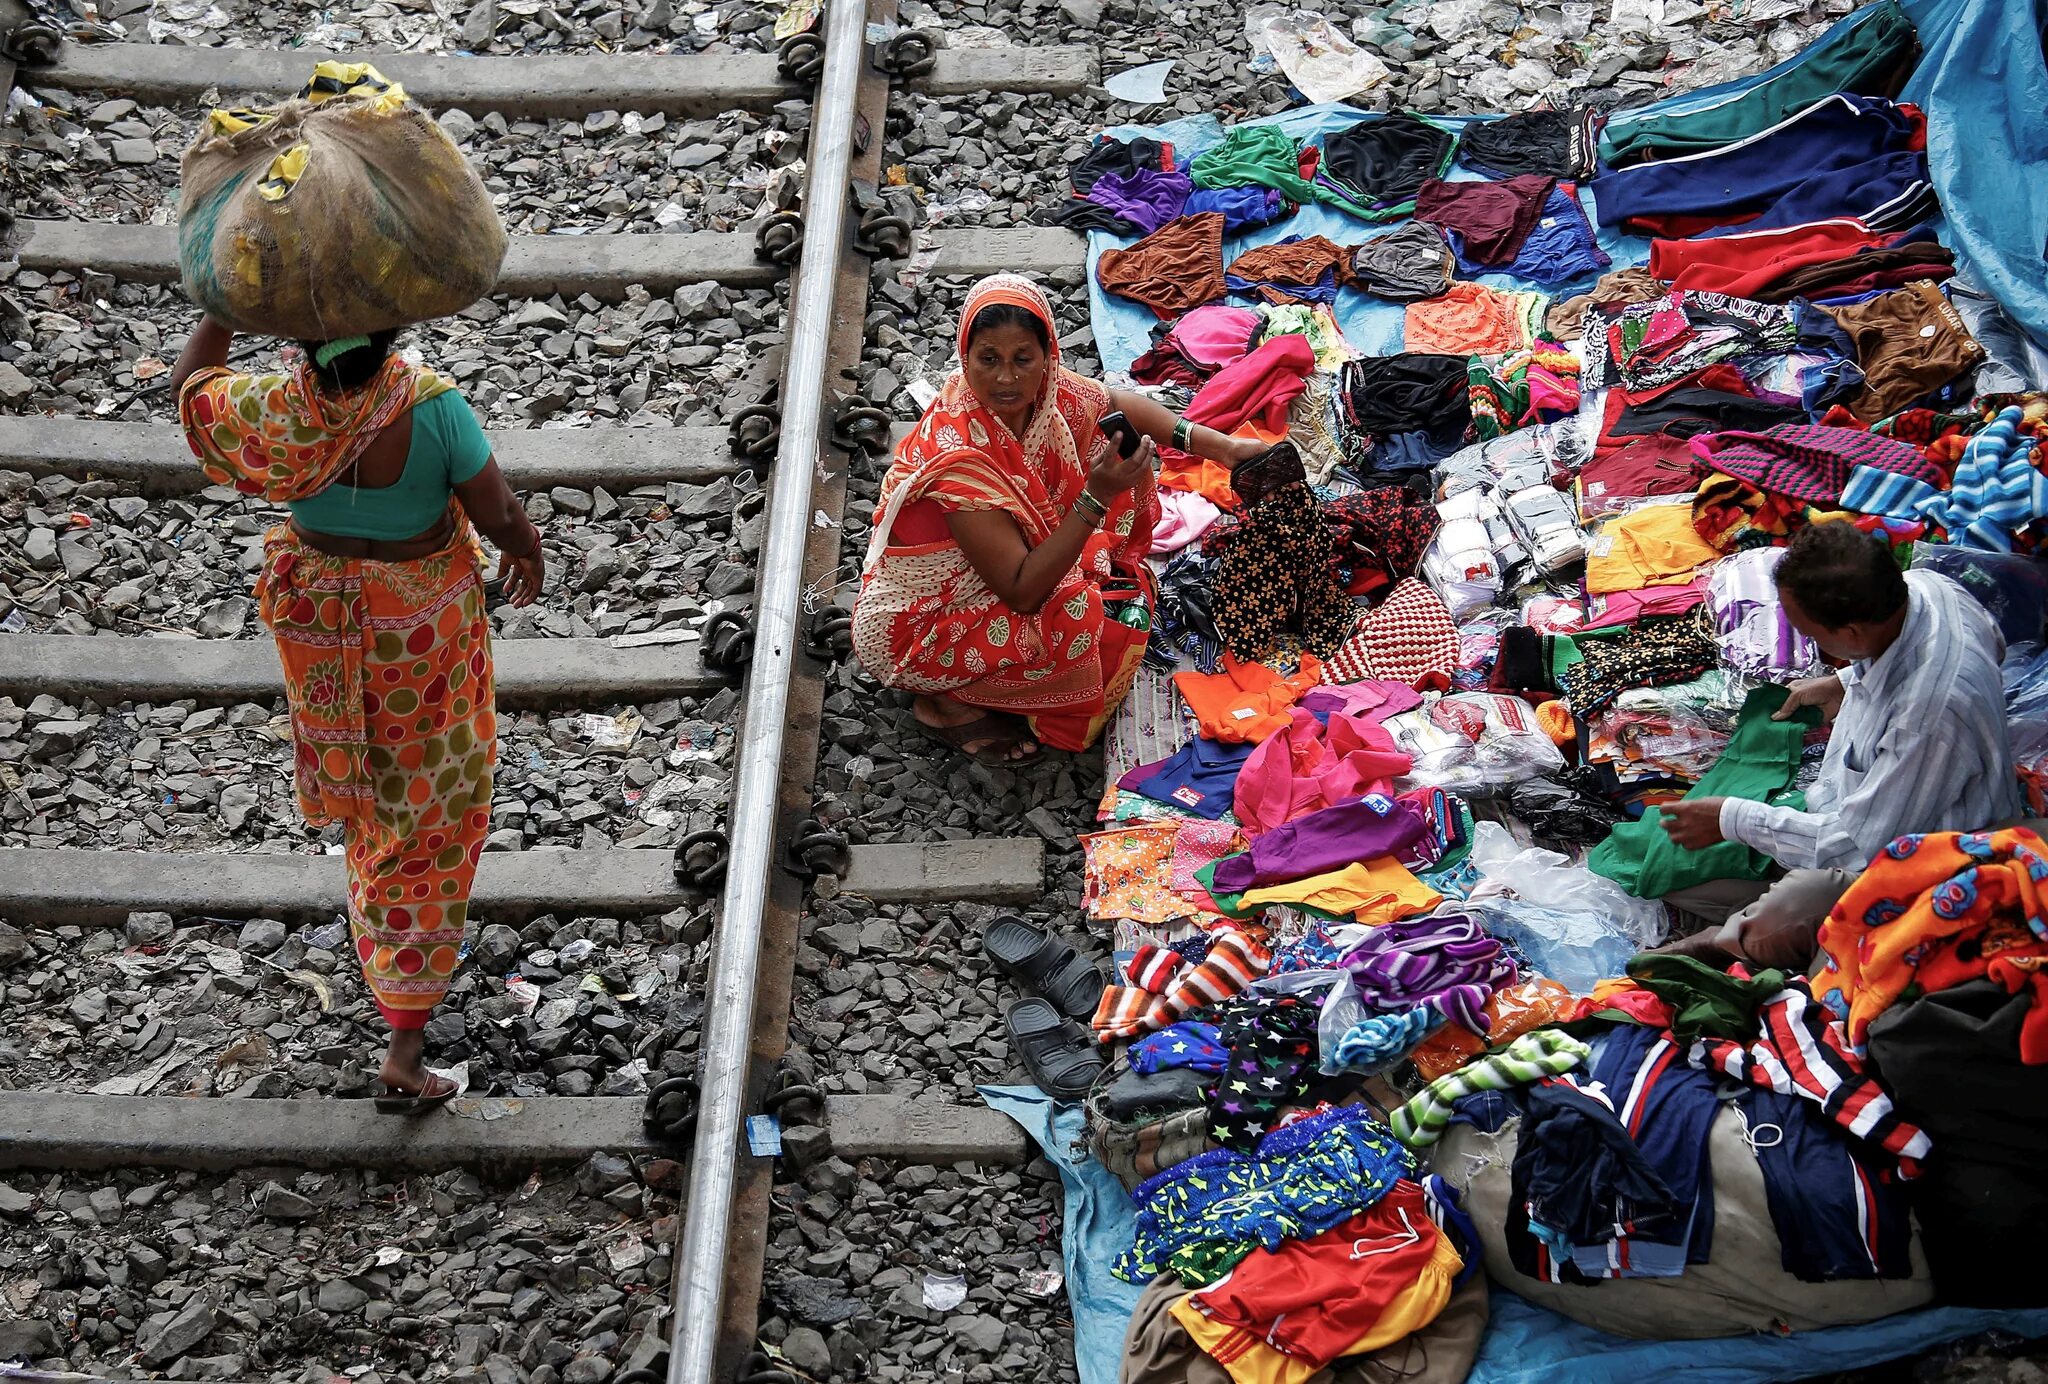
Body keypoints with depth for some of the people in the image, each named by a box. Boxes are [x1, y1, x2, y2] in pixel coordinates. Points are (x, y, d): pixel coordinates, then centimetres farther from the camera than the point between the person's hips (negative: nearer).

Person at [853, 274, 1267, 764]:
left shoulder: (1043, 391, -17)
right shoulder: (958, 461, -37)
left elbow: (1118, 405, 5)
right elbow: (1023, 594, -35)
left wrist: (1221, 445, -7)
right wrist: (1097, 498, -42)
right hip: (914, 630, -8)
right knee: (1104, 630, -26)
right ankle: (949, 704, -5)